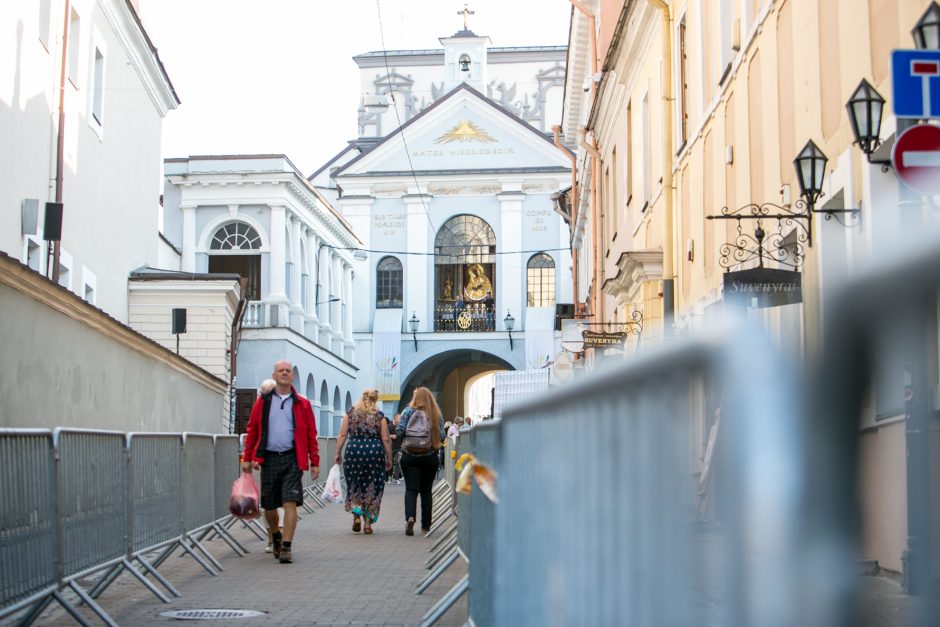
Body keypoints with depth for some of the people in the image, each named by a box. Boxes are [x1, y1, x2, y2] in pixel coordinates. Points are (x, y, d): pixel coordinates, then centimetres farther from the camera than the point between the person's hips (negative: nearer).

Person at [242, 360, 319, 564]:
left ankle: (286, 547, -8)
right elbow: (252, 430, 9)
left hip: (292, 459, -2)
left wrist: (314, 462, 1)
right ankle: (276, 537, 36)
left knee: (290, 503, -11)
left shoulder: (302, 404, 5)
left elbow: (311, 434, 5)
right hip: (269, 458, 2)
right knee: (268, 505, 9)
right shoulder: (263, 402, 8)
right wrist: (248, 458, 4)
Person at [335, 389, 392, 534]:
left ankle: (356, 515, -1)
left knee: (354, 485, 14)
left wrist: (337, 453, 6)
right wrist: (389, 459, 8)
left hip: (353, 451, 0)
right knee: (372, 487, 7)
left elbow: (342, 435, 1)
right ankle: (367, 523, 8)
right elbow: (386, 440, 1)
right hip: (375, 451, 0)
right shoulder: (379, 416, 3)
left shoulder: (350, 413, 5)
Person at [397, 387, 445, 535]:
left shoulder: (409, 411, -4)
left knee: (411, 489, -3)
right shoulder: (436, 414, 0)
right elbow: (442, 436, -2)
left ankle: (410, 517, -26)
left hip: (410, 457, -2)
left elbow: (399, 431, -10)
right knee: (426, 491, 12)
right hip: (430, 457, 2)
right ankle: (426, 525, 15)